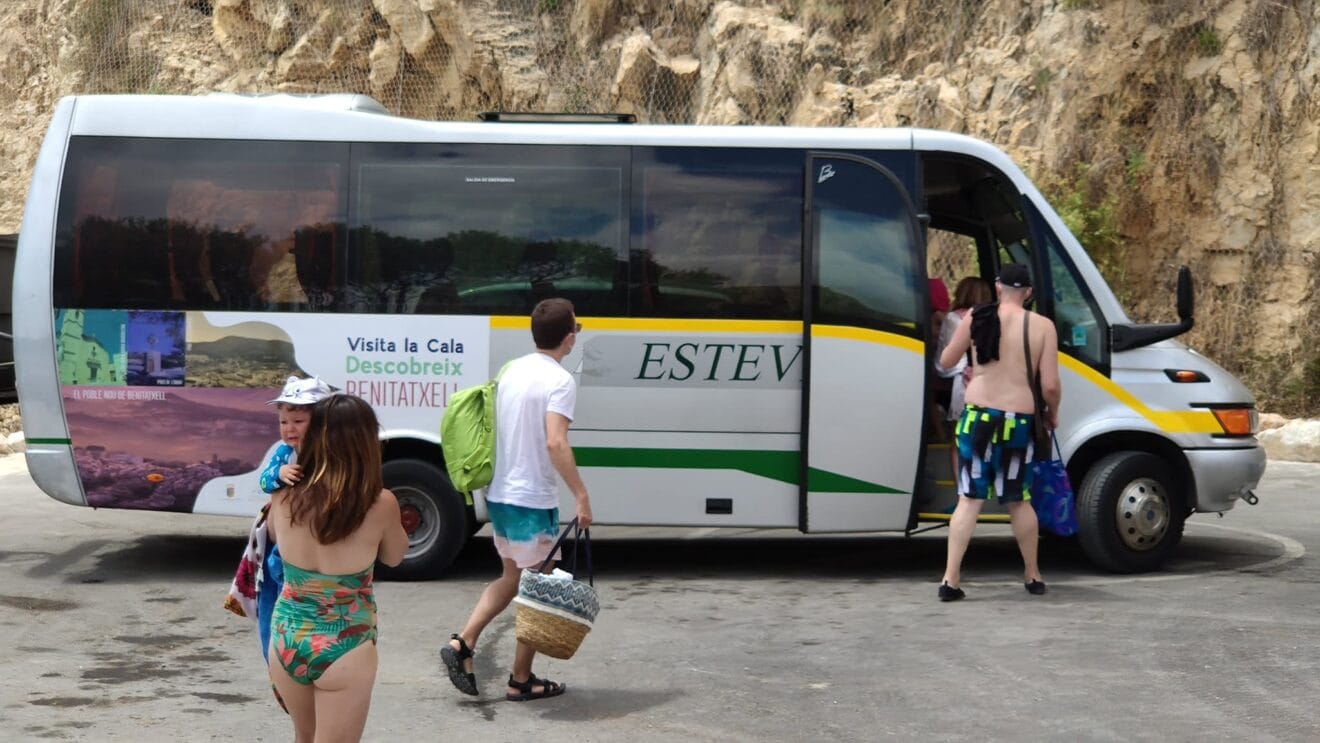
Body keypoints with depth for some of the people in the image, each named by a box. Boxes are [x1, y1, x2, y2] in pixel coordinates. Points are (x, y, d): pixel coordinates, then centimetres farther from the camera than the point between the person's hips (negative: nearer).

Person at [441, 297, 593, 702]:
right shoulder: (560, 380, -16)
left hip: (499, 495, 8)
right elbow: (555, 442, -27)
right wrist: (581, 494, -23)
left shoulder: (511, 370, 8)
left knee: (512, 577, 23)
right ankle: (521, 681, 14)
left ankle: (462, 643, 11)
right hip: (533, 501, -8)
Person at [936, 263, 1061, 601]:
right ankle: (1033, 576, 27)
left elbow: (945, 362, 9)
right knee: (1019, 500, 16)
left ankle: (950, 578, -4)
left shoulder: (975, 318, 0)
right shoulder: (1042, 326, -2)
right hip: (1019, 421, 0)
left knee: (969, 499, 3)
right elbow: (1050, 385, -4)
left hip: (978, 417, 0)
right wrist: (1053, 413, 15)